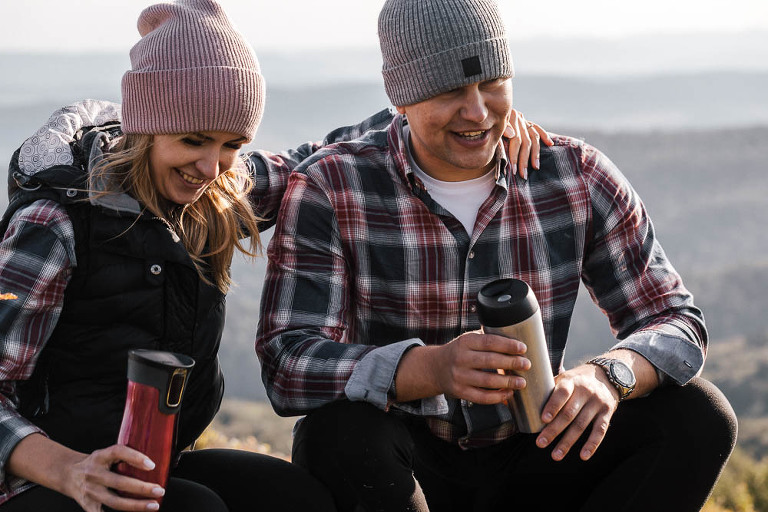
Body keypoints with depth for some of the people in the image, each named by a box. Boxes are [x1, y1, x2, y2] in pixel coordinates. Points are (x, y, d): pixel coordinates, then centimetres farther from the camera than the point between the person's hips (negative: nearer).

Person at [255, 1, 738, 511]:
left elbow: (676, 322, -4)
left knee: (698, 417, -18)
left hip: (526, 463, 3)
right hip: (399, 466, -3)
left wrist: (608, 376, -29)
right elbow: (289, 367, -24)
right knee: (344, 429, -36)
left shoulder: (578, 177, -5)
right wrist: (434, 368, -42)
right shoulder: (328, 189, -14)